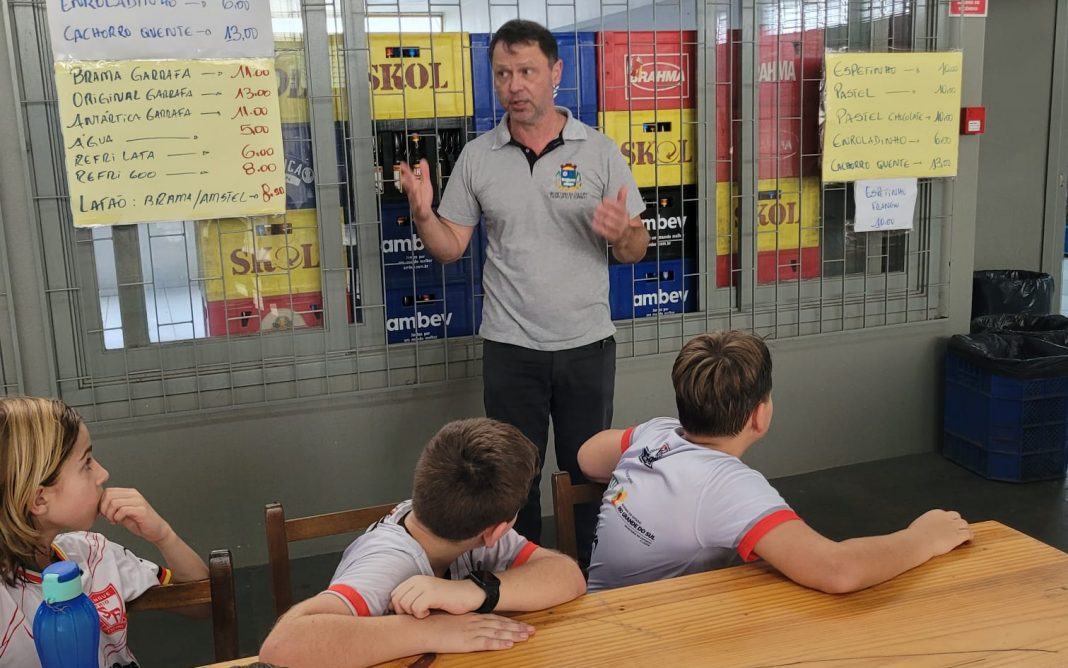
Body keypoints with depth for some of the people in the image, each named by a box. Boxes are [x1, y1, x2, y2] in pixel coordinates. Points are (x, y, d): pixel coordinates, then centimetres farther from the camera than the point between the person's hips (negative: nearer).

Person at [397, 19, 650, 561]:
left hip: (587, 344, 0)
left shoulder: (599, 151, -3)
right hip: (509, 349, 1)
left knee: (588, 475, 12)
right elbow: (450, 248, 4)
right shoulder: (476, 157, 1)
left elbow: (637, 250, -1)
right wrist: (422, 214, -15)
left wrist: (621, 233, -23)